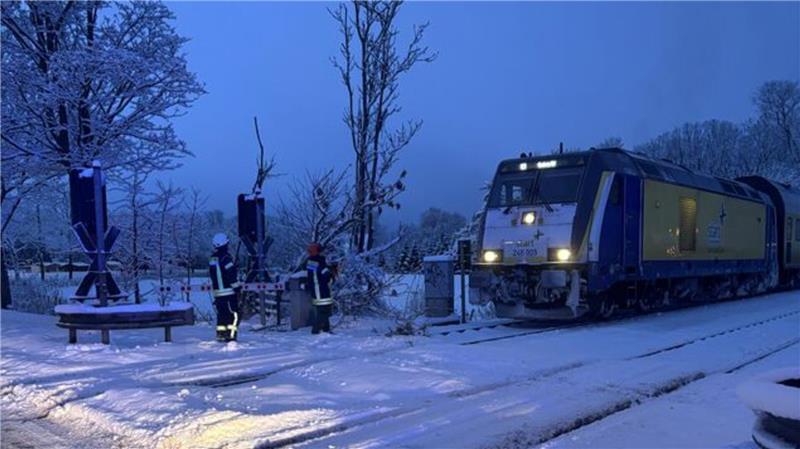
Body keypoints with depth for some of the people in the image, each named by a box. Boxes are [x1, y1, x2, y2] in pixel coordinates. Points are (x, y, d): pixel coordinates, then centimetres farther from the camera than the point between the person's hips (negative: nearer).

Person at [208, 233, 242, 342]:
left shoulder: (212, 259, 11)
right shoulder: (225, 258, -15)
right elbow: (232, 274, -17)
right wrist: (237, 287, -9)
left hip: (217, 292, 8)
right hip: (229, 291, -8)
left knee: (221, 313, 16)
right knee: (234, 314, -4)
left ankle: (220, 334, 17)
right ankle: (231, 335, -10)